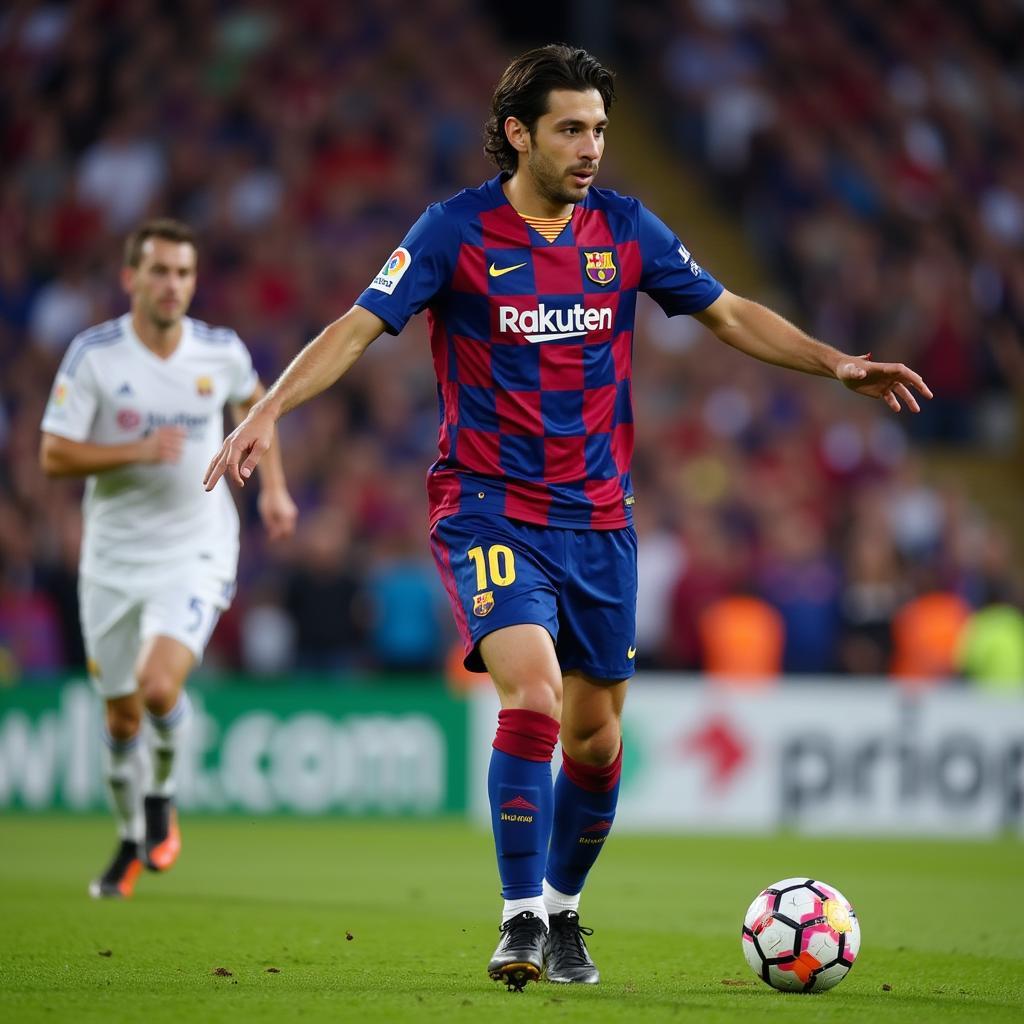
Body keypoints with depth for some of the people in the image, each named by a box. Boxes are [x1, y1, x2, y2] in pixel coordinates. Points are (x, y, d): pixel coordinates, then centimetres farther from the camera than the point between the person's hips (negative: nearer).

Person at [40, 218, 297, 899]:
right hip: (113, 557, 1)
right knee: (121, 719, 8)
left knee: (159, 688, -23)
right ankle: (132, 842, 33)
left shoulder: (222, 351, -4)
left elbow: (253, 400, 20)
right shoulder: (94, 354, -11)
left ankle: (162, 797, 7)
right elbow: (54, 457, -12)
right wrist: (139, 451, -24)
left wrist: (274, 486, 13)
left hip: (195, 554, -1)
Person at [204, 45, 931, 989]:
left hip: (598, 515, 4)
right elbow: (358, 327, -10)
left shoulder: (625, 229, 5)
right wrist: (270, 409, -23)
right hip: (489, 509, -4)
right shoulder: (456, 230, -7)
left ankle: (563, 912, 30)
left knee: (596, 735, 8)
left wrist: (836, 364, 4)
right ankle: (521, 921, -14)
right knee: (533, 695, -24)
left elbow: (730, 314, 14)